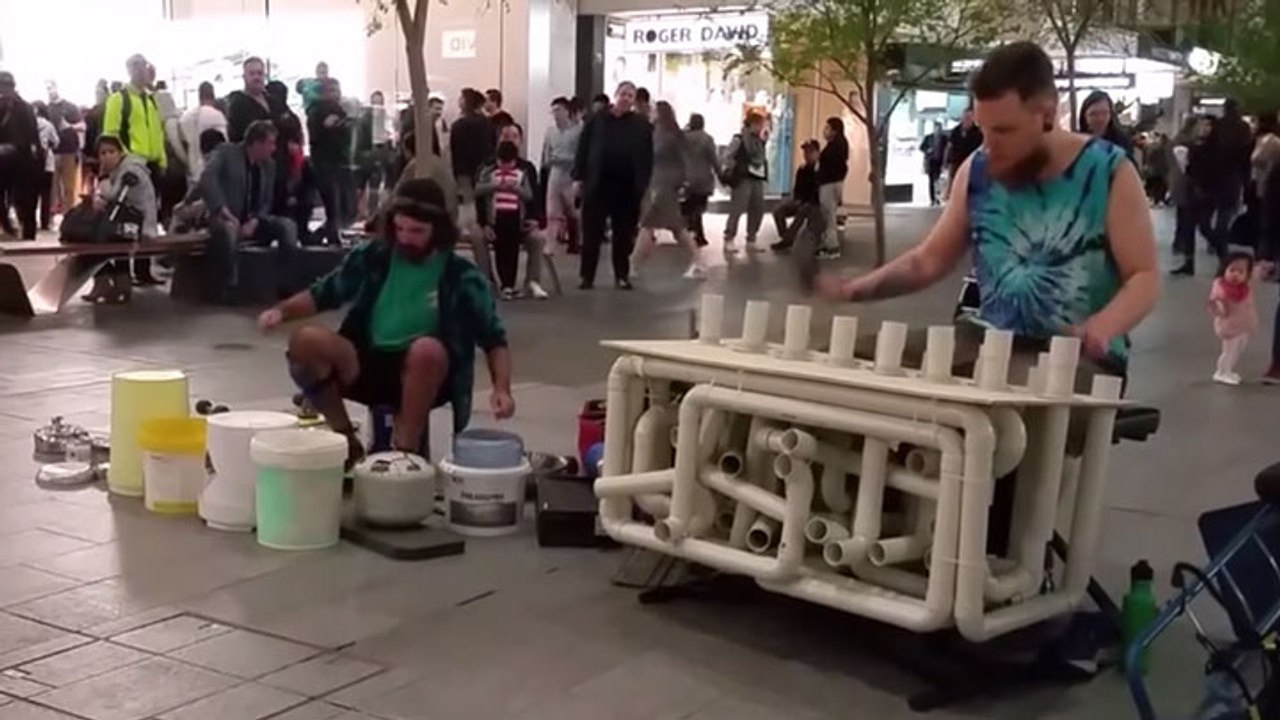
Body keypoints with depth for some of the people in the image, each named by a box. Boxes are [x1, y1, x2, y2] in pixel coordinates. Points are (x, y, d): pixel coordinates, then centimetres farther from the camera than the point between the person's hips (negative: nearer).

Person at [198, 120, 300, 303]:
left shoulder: (269, 164, 9)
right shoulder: (226, 153, -6)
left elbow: (266, 201, 8)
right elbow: (206, 182, -20)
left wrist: (254, 222, -13)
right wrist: (226, 214, -28)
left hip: (254, 221, 5)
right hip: (227, 219, -5)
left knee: (288, 225, -20)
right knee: (227, 230, -40)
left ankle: (287, 286, -18)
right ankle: (227, 290, -28)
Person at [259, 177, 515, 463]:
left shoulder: (461, 277, -6)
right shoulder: (372, 257, 1)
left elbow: (494, 339, -2)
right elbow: (323, 293, 9)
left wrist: (502, 389, -19)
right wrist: (282, 310, -11)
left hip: (424, 374, -3)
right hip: (367, 366, 3)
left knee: (428, 349, -37)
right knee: (305, 340, -24)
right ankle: (347, 443, -10)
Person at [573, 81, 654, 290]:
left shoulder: (642, 126, 5)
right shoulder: (596, 121, 4)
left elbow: (647, 158, 3)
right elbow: (583, 150, 3)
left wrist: (643, 185, -4)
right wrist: (578, 177, -4)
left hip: (627, 188, 1)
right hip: (597, 185, 0)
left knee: (624, 234, 7)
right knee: (591, 233, 1)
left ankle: (622, 275, 17)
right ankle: (587, 276, 7)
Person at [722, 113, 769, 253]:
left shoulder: (760, 141, 15)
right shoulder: (739, 139, -7)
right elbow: (727, 156, -9)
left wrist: (764, 175, 11)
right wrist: (732, 173, -10)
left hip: (758, 179, 7)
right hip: (743, 179, -7)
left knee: (757, 210, 7)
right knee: (737, 210, -8)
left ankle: (751, 241, 17)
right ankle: (729, 240, -1)